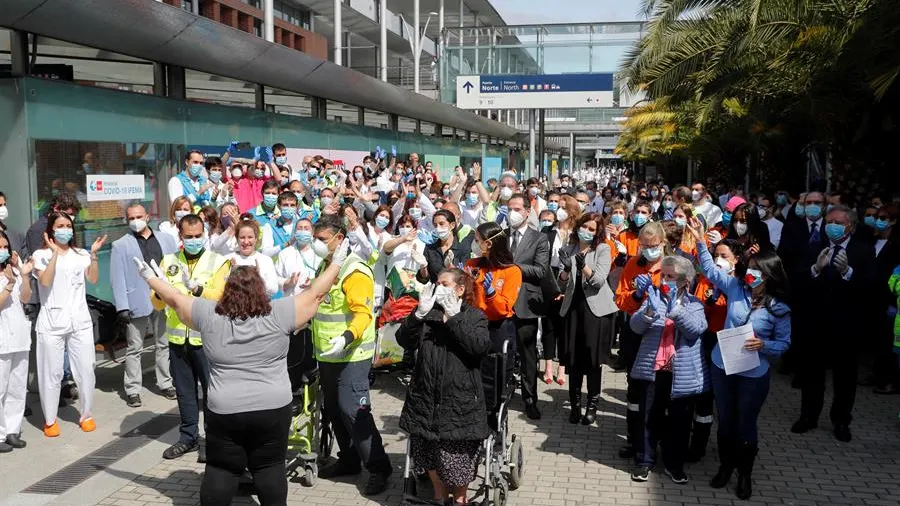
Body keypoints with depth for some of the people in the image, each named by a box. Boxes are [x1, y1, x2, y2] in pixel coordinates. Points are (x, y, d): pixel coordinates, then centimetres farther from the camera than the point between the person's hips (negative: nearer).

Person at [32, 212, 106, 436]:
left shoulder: (80, 254, 9)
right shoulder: (41, 255, 0)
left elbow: (93, 279, -4)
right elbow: (45, 281, -15)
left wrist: (93, 254, -14)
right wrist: (55, 253, -19)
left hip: (80, 321, 3)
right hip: (51, 323, -2)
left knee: (86, 370, 5)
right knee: (51, 373, 3)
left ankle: (86, 415, 20)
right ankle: (50, 420, 16)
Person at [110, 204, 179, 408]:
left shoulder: (166, 239, 10)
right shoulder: (121, 245, 2)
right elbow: (117, 278, -3)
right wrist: (122, 307, -11)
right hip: (137, 303, -3)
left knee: (163, 344, 13)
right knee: (134, 348, 4)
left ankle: (165, 383, 25)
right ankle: (133, 390, 12)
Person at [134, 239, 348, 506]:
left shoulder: (210, 316, -3)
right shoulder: (278, 315, -7)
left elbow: (176, 299, 11)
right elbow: (314, 294, 0)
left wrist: (152, 278, 26)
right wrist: (336, 264, 12)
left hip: (224, 412, 1)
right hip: (273, 409, 0)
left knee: (221, 469, 12)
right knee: (269, 467, 11)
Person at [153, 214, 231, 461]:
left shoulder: (218, 261, -2)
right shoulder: (169, 262, 8)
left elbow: (217, 295, -17)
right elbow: (157, 304, 5)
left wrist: (197, 288, -35)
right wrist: (159, 291, -17)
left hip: (207, 338, -4)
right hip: (177, 337, 4)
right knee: (184, 390, 13)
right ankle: (188, 437, 27)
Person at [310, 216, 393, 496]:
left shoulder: (354, 271, -17)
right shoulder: (324, 266, 13)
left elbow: (363, 313, -27)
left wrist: (347, 337, -40)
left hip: (351, 355, -9)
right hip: (327, 355, 9)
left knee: (353, 411, -11)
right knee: (334, 410, 16)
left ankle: (379, 468, -1)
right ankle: (348, 460, 31)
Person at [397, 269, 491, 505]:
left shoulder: (474, 316, 2)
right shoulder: (428, 313, 10)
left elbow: (481, 346, -17)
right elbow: (404, 341, -3)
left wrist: (453, 316, -19)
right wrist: (419, 313, -17)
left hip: (459, 399, -3)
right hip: (426, 397, 4)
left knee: (457, 453, 2)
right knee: (426, 451, 12)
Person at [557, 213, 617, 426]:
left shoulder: (603, 249, -2)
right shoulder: (570, 248, 9)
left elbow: (599, 280, -12)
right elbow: (563, 279, 6)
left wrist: (583, 266, -29)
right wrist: (566, 269, -15)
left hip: (596, 307, -3)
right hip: (573, 306, 3)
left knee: (593, 358, -1)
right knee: (573, 357, 3)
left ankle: (592, 405, 11)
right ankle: (575, 404, 14)